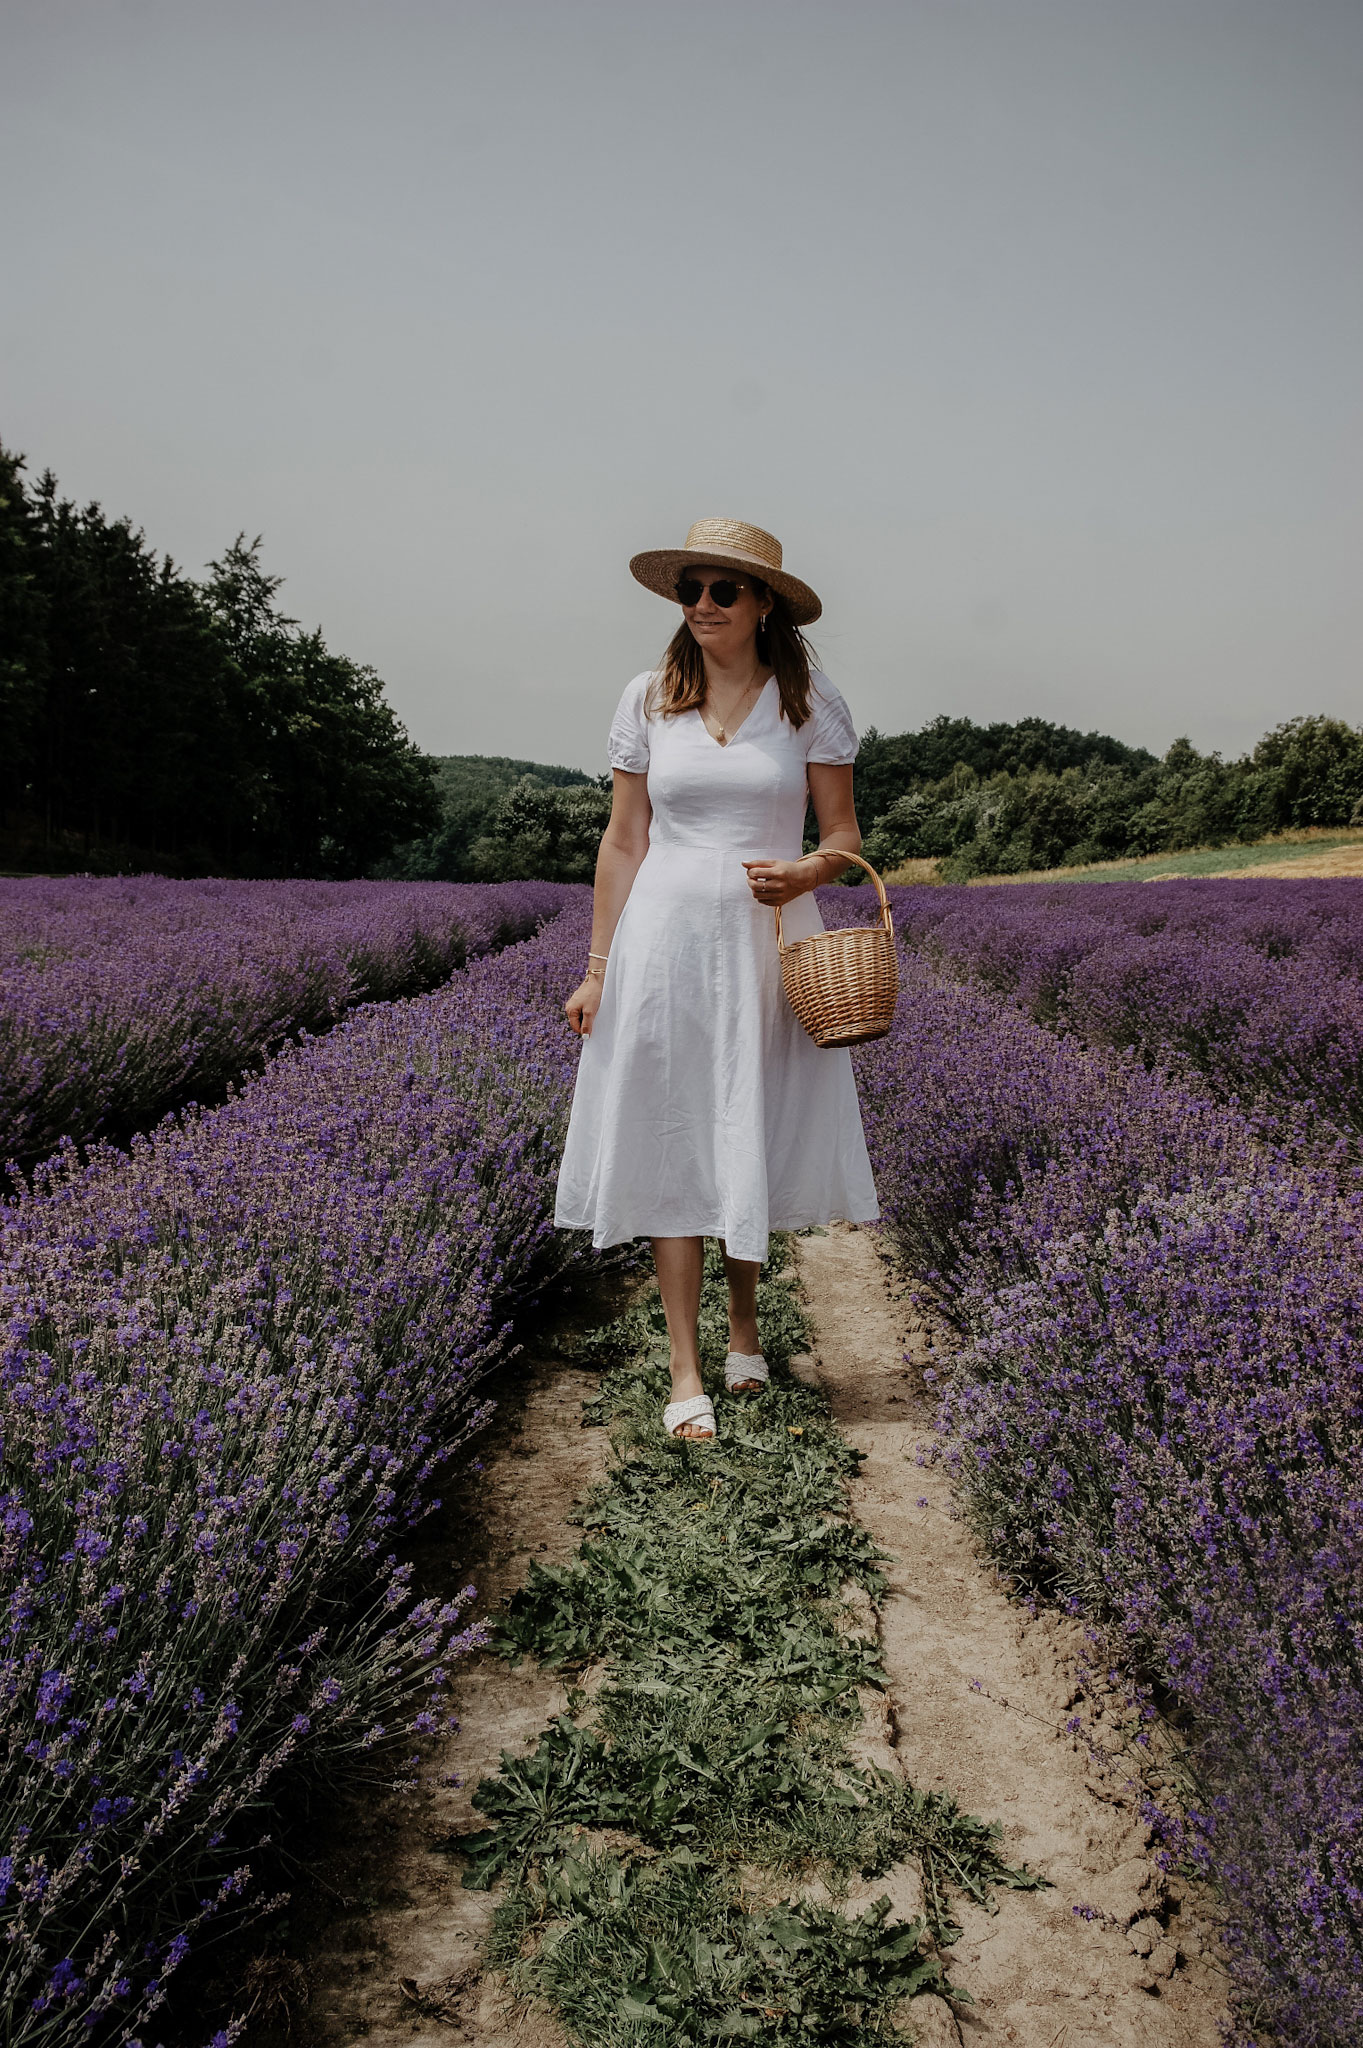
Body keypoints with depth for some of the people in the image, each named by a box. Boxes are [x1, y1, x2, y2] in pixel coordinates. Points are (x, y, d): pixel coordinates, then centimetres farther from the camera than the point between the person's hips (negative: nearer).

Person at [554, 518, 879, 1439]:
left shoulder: (809, 701, 2)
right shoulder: (649, 700, 5)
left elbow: (844, 835, 3)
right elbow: (624, 840, 6)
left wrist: (803, 872, -20)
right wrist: (598, 967, 3)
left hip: (770, 942, 0)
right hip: (667, 938, 1)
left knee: (757, 1140, 7)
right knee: (672, 1147, 1)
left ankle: (746, 1327, 32)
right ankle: (686, 1373, 8)